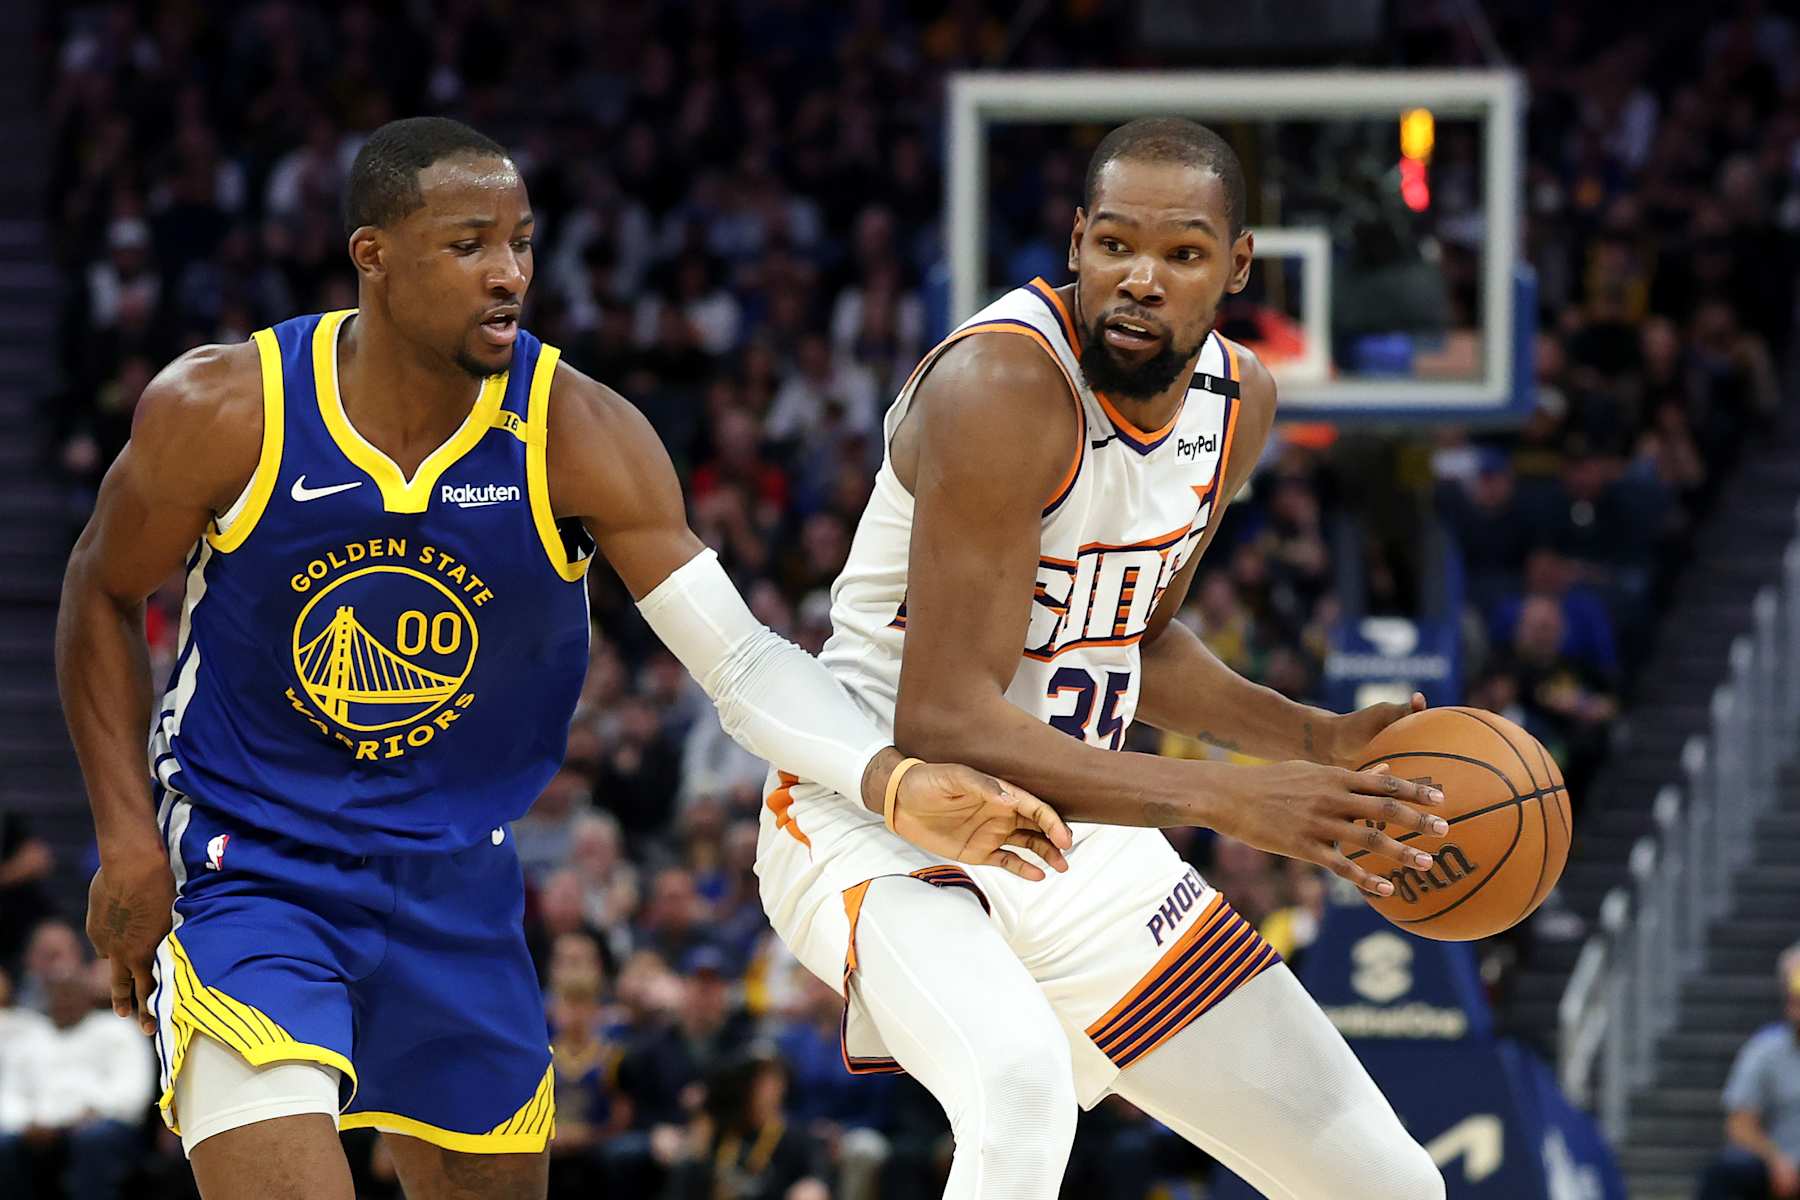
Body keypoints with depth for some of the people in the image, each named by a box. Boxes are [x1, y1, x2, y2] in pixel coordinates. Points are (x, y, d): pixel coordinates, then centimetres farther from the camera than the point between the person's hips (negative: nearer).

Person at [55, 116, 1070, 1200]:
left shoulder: (576, 436, -14)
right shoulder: (223, 412, -17)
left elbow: (742, 661, -18)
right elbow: (105, 593, 1)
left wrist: (900, 786, -35)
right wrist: (127, 837, -7)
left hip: (456, 886, 4)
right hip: (245, 877, -4)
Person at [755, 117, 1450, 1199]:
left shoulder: (1237, 400, 2)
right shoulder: (1005, 386, -25)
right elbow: (944, 721, -30)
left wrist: (1317, 740, 2)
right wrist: (1226, 801, -35)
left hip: (1075, 841, 8)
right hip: (882, 819, -8)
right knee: (1023, 1087, -41)